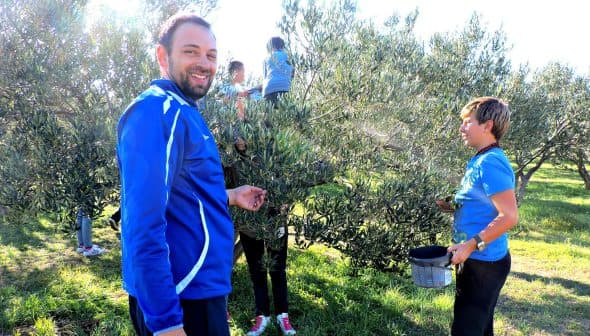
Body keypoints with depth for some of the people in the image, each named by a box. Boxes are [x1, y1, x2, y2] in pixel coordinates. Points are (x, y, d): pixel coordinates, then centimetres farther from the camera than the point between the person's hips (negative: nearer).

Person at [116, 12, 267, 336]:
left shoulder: (184, 112, 11)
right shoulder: (157, 111, -20)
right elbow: (145, 226, -27)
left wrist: (230, 196, 13)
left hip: (198, 288, 9)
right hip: (179, 299, -9)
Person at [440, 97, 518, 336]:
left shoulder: (491, 163, -20)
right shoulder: (479, 160, 10)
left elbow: (509, 216, -25)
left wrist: (471, 244, -26)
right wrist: (453, 205, 9)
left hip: (483, 262, -10)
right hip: (478, 259, 10)